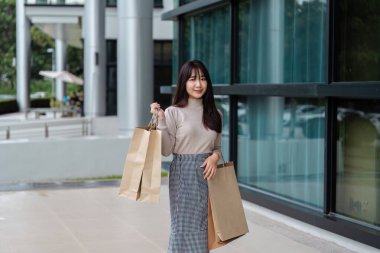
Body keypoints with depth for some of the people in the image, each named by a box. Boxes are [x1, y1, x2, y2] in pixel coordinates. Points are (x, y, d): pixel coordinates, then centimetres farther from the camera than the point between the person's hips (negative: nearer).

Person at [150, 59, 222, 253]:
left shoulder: (214, 114, 9)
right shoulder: (173, 112, -5)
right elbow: (166, 150, -9)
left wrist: (214, 157, -7)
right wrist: (160, 120, -16)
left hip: (207, 175, 4)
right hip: (183, 174, -4)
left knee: (204, 227, 7)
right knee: (185, 227, -1)